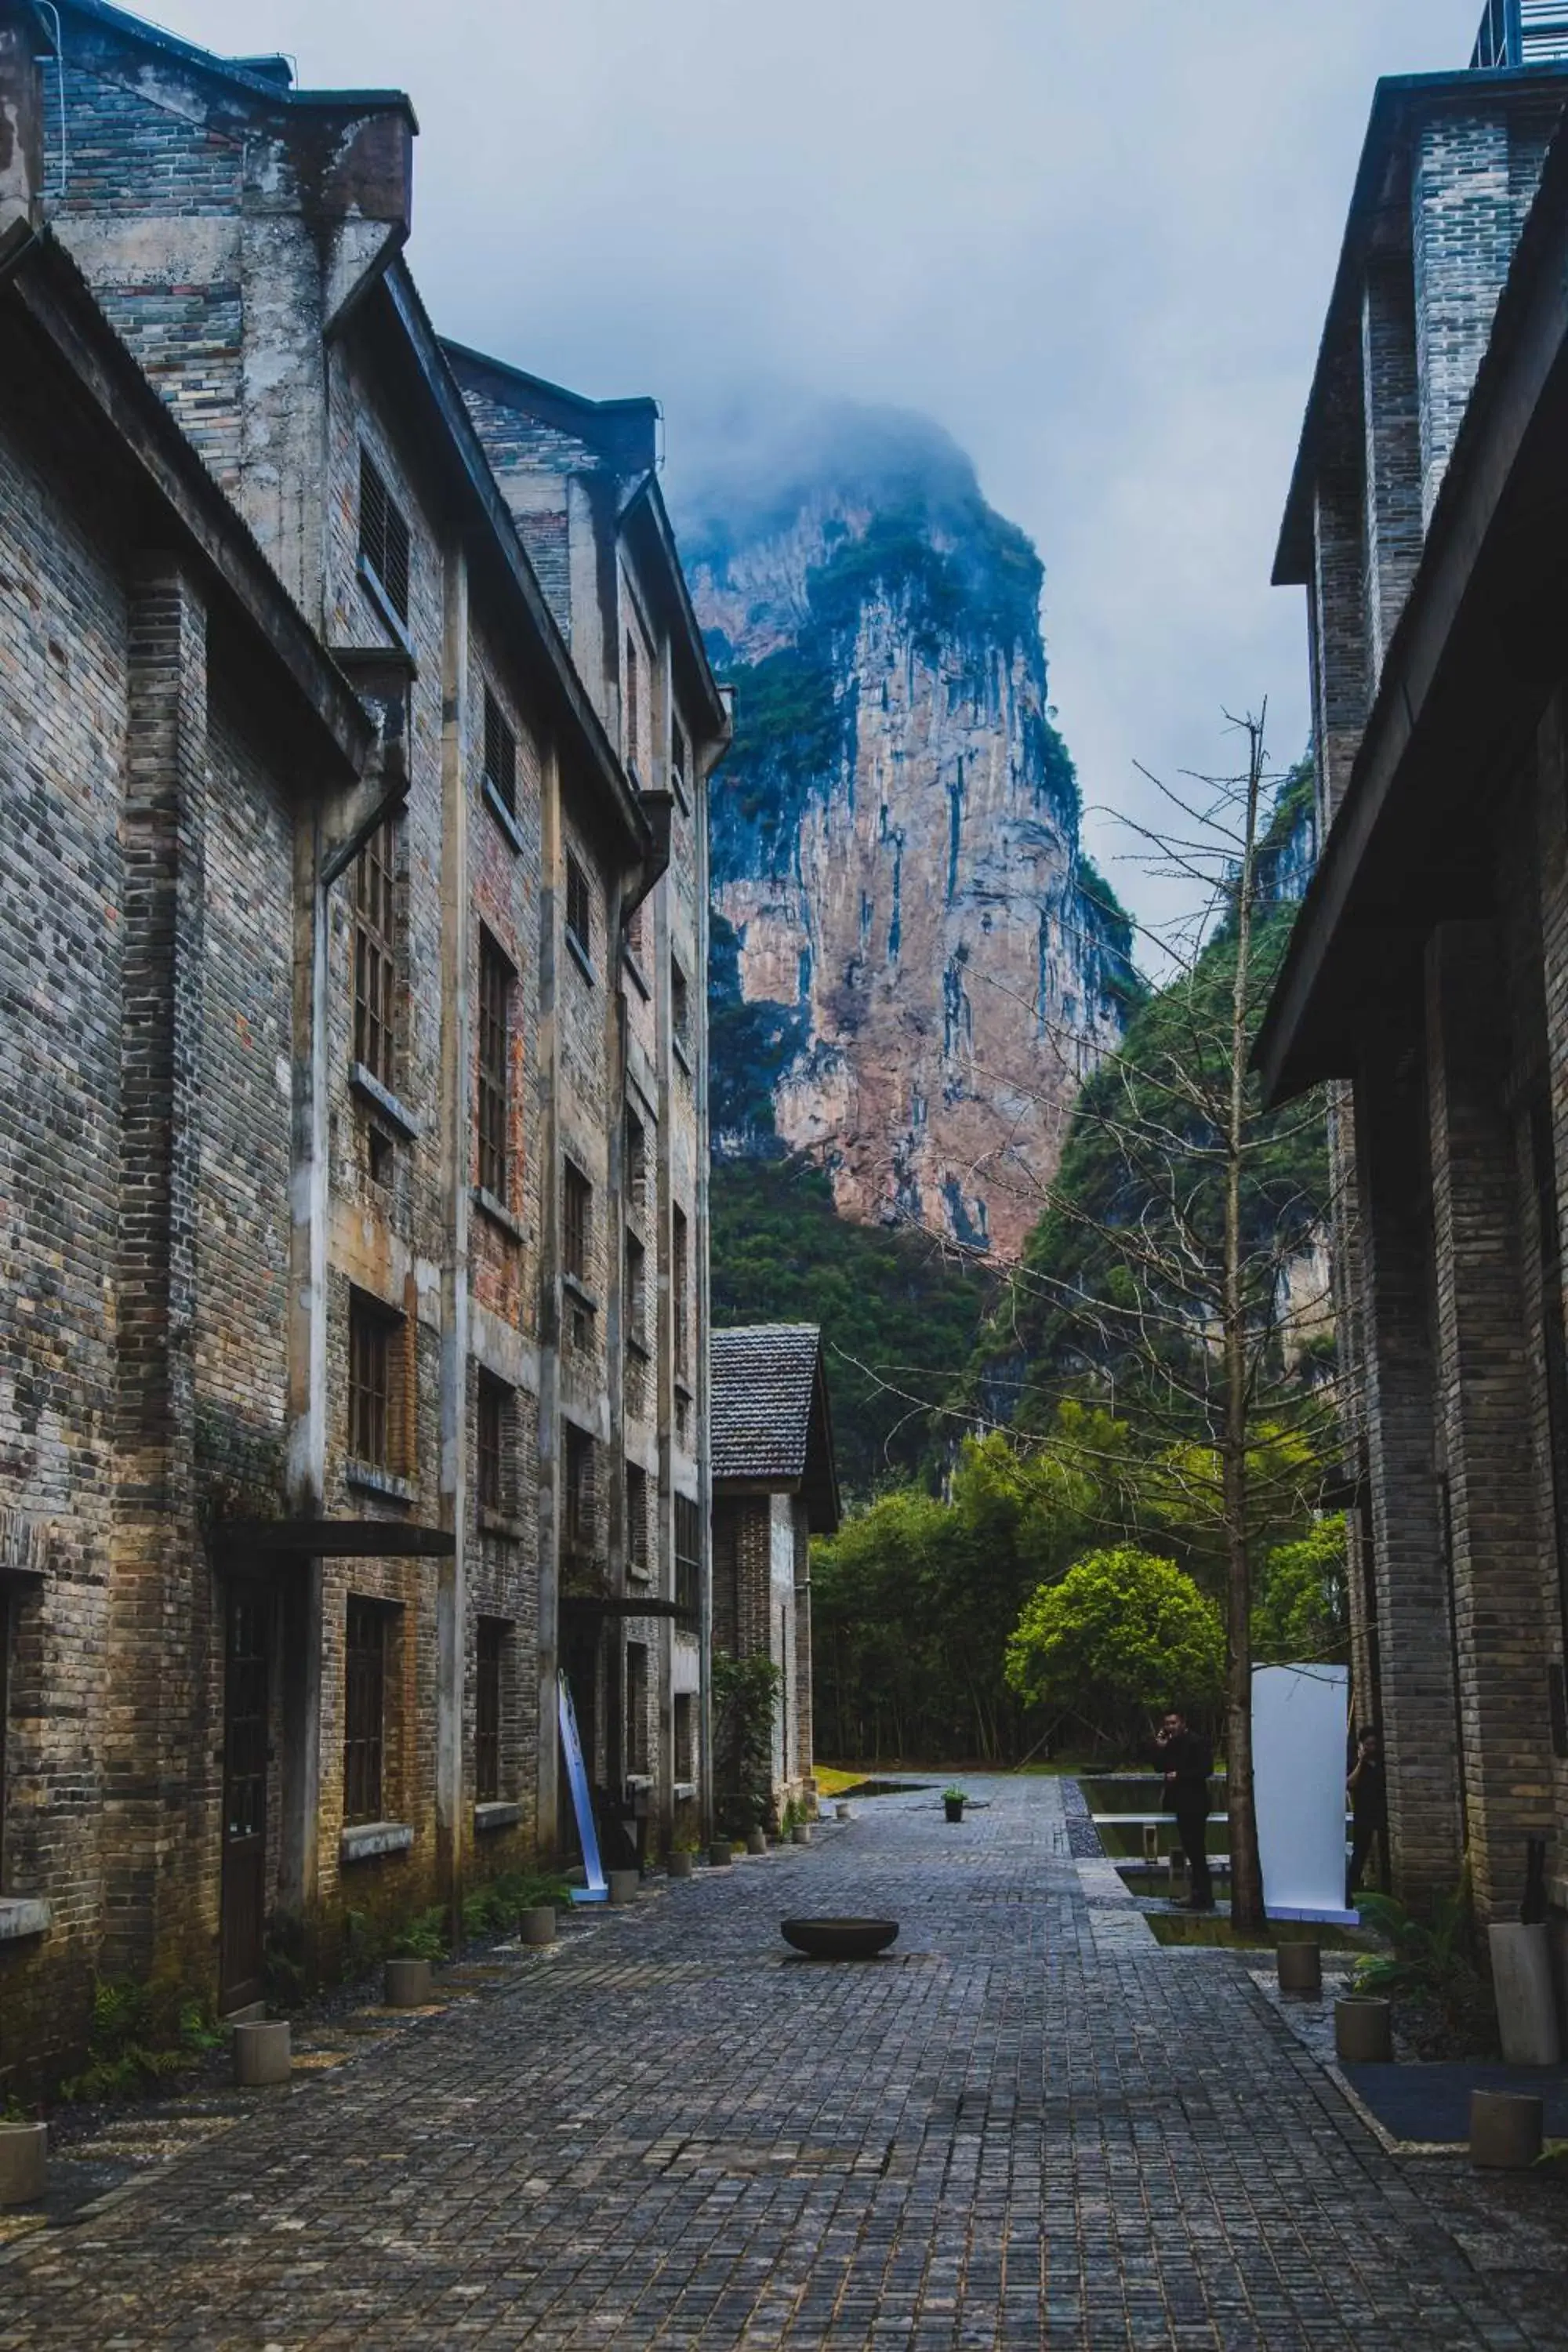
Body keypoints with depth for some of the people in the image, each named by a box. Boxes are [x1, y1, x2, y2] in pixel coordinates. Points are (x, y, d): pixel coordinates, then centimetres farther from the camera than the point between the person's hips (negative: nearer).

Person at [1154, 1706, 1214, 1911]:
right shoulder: (1172, 1743, 13)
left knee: (1196, 1850, -8)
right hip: (1181, 1804, 8)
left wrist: (1179, 1775, -18)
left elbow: (1206, 1769, -19)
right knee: (1191, 1850, 12)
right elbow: (1162, 1768, 12)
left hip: (1194, 1804, -8)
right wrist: (1160, 1750, -2)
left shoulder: (1197, 1742, -11)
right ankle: (1199, 1894, 18)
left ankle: (1204, 1898, -4)